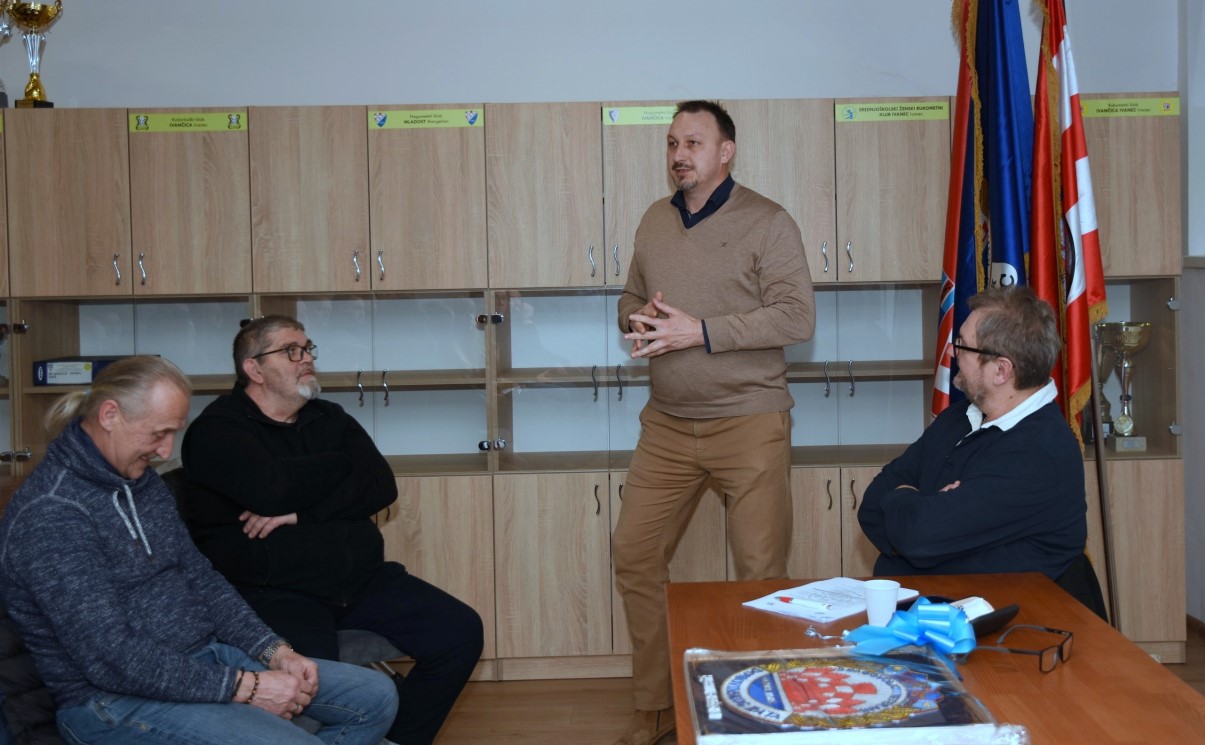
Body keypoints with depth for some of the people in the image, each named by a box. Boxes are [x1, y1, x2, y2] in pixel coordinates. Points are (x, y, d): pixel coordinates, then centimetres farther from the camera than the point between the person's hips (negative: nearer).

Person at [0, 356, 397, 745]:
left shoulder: (143, 482, 10)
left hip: (205, 655, 9)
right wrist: (245, 687, -21)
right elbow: (112, 660, -24)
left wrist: (275, 652, -1)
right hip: (118, 701, -9)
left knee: (375, 696, 1)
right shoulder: (49, 515, -20)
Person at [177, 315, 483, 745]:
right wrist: (341, 464, -2)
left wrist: (298, 512, -13)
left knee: (460, 631, -7)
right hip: (272, 592, -6)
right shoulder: (216, 430, -2)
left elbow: (380, 487, 1)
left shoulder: (331, 419, 16)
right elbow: (272, 490, -20)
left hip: (360, 579, 6)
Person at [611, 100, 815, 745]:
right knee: (634, 555, 5)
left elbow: (797, 316, -14)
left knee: (760, 572, -1)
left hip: (748, 422, -5)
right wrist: (638, 321, -4)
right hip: (668, 423, 5)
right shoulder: (655, 220, 12)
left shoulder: (767, 223, -5)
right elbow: (631, 300, 21)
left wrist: (700, 332, -18)